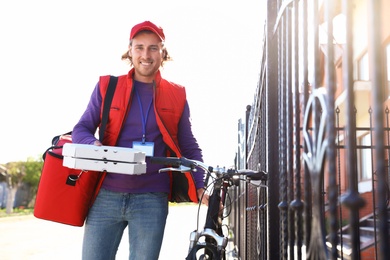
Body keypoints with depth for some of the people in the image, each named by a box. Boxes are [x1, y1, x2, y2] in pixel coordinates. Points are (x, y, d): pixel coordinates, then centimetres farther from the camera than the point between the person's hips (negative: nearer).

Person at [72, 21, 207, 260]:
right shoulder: (107, 87, 6)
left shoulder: (176, 95, 7)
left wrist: (201, 186, -2)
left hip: (152, 200, 0)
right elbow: (81, 129, 6)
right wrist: (94, 145, -17)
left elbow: (189, 147, 12)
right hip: (106, 196, 0)